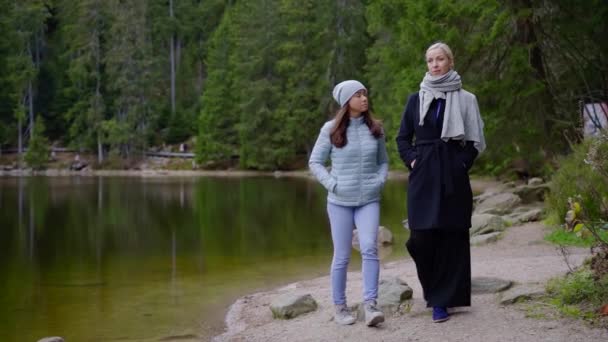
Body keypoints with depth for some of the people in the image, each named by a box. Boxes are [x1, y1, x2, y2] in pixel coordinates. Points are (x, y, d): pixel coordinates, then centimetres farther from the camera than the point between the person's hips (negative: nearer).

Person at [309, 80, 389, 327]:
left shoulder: (375, 129, 6)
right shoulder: (331, 129, -3)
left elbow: (383, 161, 15)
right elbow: (315, 162, 1)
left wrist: (380, 181, -2)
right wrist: (332, 184, -10)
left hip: (369, 201, 2)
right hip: (340, 202, -1)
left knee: (369, 249, -14)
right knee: (342, 256, 4)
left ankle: (370, 305, -13)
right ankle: (340, 307, 15)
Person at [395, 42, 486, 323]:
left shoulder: (465, 99, 5)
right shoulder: (416, 99, 10)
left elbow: (474, 141, 7)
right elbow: (402, 137, 14)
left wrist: (461, 163, -5)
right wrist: (411, 160, -1)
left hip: (453, 178, -1)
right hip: (423, 176, 1)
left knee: (452, 237, -1)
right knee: (421, 237, -8)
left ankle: (442, 300, 8)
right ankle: (434, 289, 18)